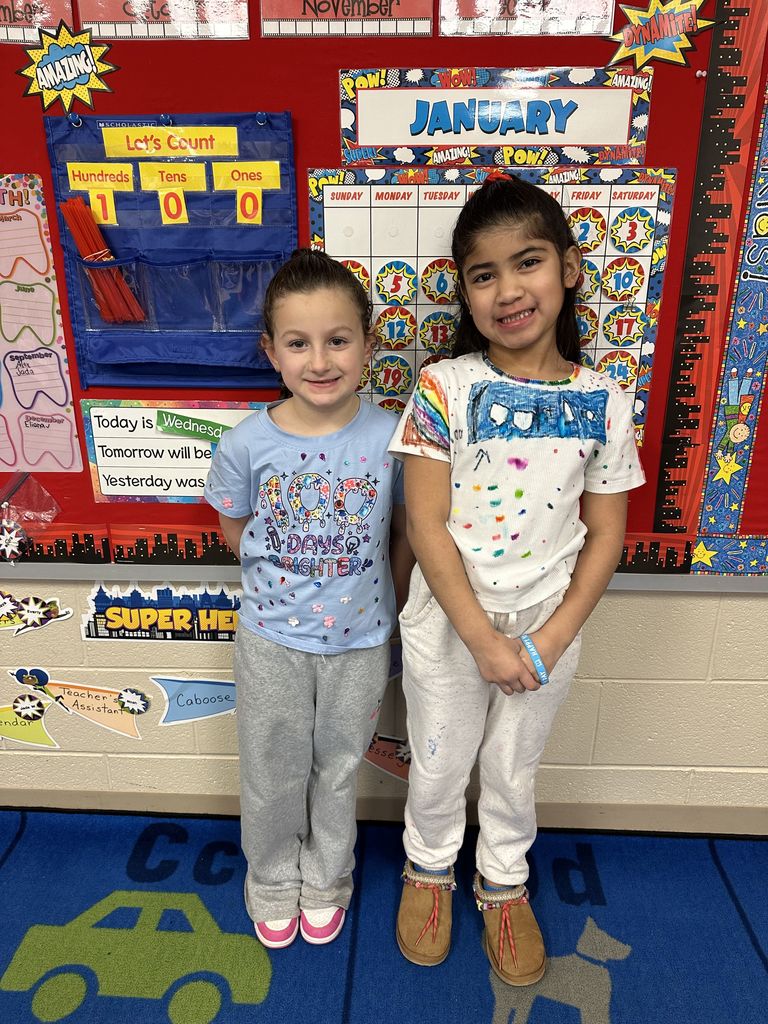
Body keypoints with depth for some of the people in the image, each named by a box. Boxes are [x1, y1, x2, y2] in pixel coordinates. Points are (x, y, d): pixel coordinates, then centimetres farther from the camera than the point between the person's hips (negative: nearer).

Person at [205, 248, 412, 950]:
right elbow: (236, 529, 2)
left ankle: (326, 880, 50)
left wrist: (385, 604, 1)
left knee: (339, 770, 22)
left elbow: (407, 529, -3)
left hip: (360, 641, 0)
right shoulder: (248, 442, -17)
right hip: (272, 639, 0)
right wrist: (283, 583, 1)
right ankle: (273, 882, 50)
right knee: (273, 775, 20)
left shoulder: (390, 437, -18)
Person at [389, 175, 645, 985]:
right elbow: (426, 528, -15)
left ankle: (503, 885, 51)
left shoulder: (604, 402, -7)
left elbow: (605, 534, -3)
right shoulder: (444, 388, -14)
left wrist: (552, 639, -12)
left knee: (513, 771, 23)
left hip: (548, 628, 2)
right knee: (438, 770, 20)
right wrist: (484, 639, -18)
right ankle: (429, 868, 51)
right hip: (448, 624, -1)